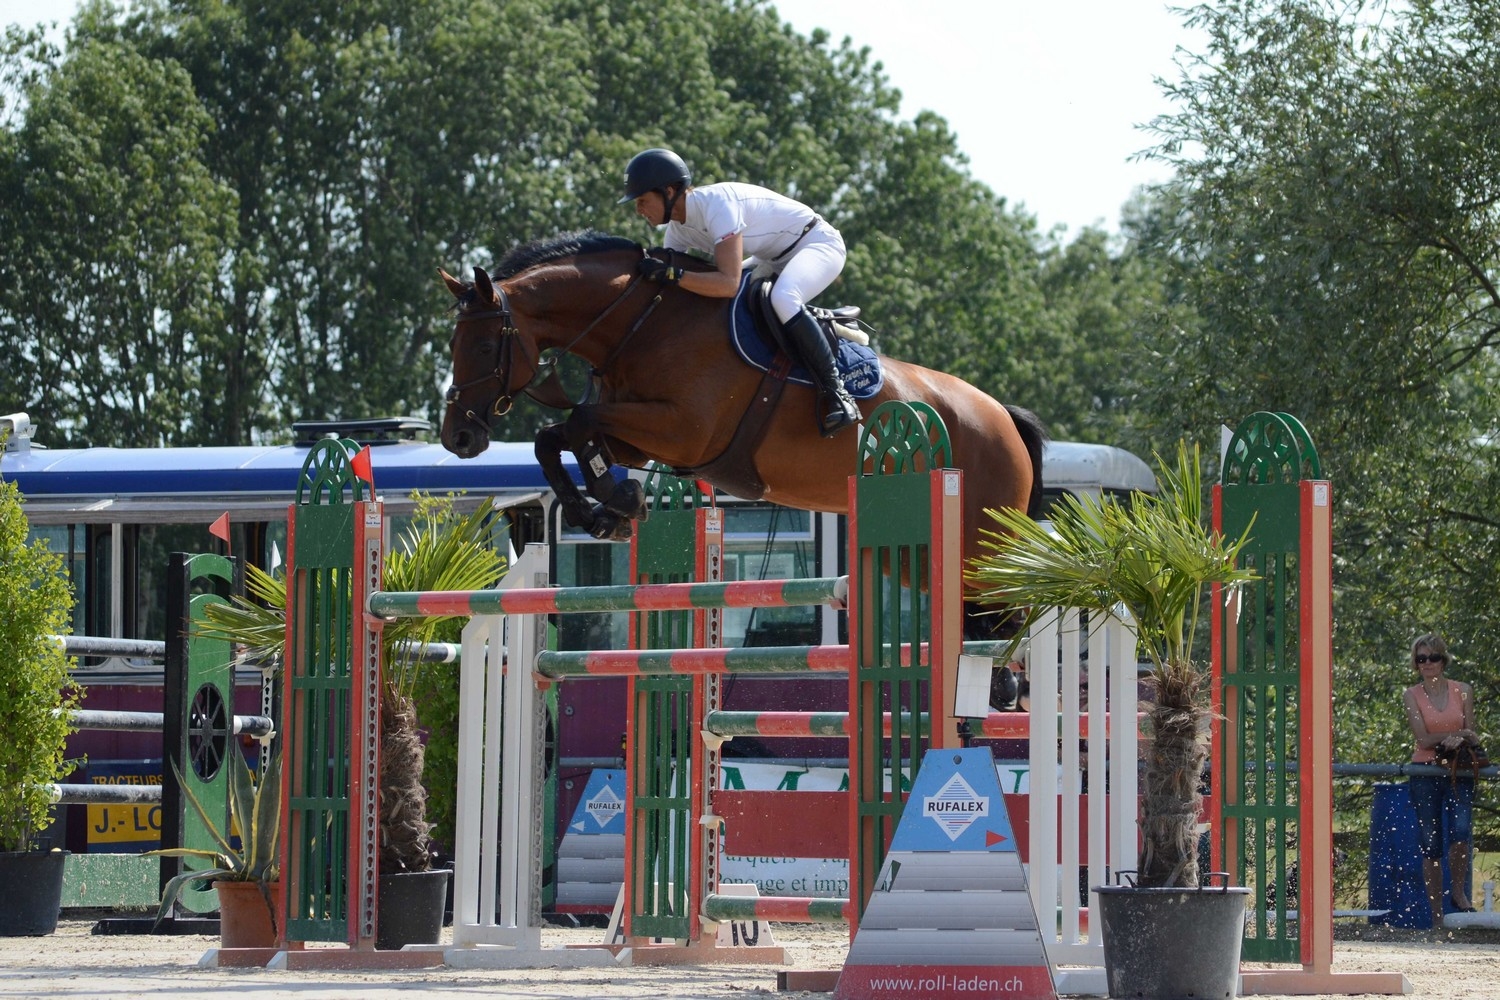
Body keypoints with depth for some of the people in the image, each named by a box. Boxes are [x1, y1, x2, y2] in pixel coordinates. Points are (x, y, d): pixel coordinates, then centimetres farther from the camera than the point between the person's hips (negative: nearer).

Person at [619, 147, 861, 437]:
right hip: (776, 259, 10)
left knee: (782, 299, -38)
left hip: (818, 243, -10)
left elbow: (728, 284, -40)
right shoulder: (677, 228, -3)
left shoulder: (716, 204, -31)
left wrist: (670, 274, -43)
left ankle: (837, 392, -31)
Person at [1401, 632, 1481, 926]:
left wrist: (1459, 739, -15)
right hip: (1425, 775, 0)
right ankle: (1436, 915, 5)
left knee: (1460, 830, -24)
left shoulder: (1463, 691, 6)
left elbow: (1472, 737, 6)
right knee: (1430, 844, -1)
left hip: (1458, 772, 0)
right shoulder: (1412, 695, 3)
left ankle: (1458, 891, -1)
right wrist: (1456, 735, -14)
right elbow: (1423, 739, -6)